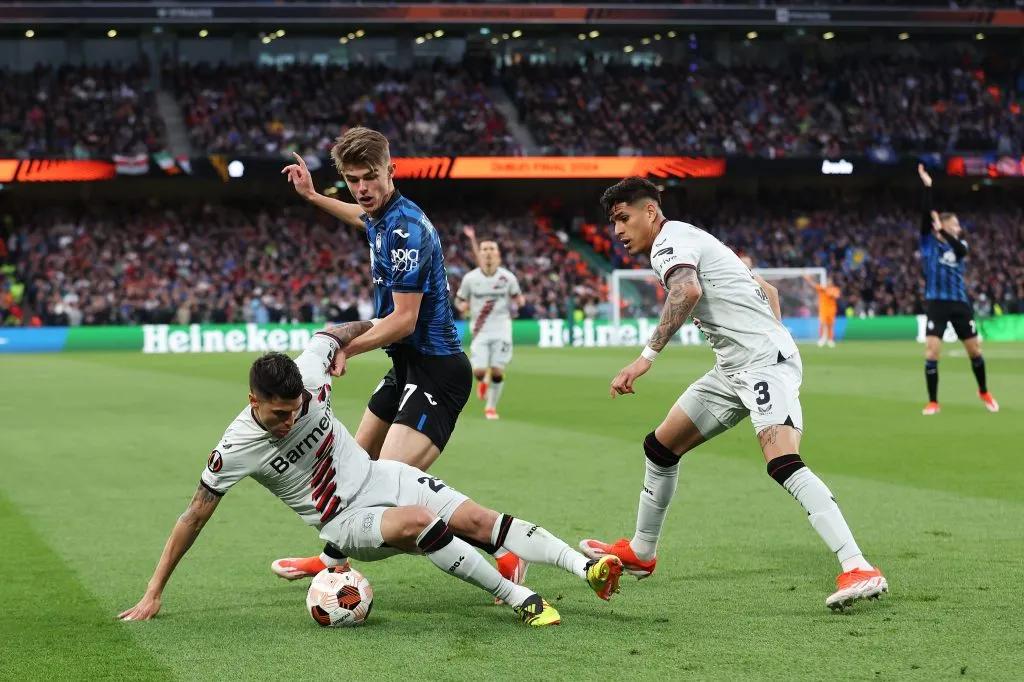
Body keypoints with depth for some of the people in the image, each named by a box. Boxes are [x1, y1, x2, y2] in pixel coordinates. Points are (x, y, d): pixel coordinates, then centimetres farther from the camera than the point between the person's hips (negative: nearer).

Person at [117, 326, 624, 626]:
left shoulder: (308, 377, -15)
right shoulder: (238, 448, -21)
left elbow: (330, 335, 8)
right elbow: (195, 516, -14)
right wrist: (154, 593, -12)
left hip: (382, 477, 4)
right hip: (348, 522, -4)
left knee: (479, 520, -14)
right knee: (417, 521, -34)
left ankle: (584, 567, -17)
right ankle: (518, 599, -29)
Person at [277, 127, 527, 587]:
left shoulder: (404, 229, -20)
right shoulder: (384, 217, 9)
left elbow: (404, 320, -24)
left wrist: (346, 348, -19)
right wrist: (312, 196, 41)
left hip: (434, 372, -10)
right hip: (409, 366, 10)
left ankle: (505, 554, -16)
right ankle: (331, 560, 41)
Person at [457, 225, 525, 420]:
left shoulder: (508, 278, -2)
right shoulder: (470, 278, -2)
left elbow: (517, 295, 13)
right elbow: (459, 299, 8)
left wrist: (519, 300, -10)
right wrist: (462, 306, -14)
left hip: (501, 330, 0)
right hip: (480, 330, 0)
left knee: (498, 371, -5)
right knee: (479, 370, -11)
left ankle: (491, 407, 14)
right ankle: (482, 381, 28)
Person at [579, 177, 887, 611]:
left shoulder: (669, 239, -7)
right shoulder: (691, 242, 24)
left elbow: (687, 290, -30)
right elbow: (767, 291, 28)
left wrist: (647, 356, -33)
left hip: (764, 361, -11)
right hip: (733, 371, 11)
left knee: (784, 465, -27)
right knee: (661, 447, 17)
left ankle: (859, 570, -33)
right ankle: (640, 553, 33)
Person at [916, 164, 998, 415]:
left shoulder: (959, 245, 8)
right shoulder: (929, 241, 2)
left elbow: (960, 249, -16)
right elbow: (926, 214, -10)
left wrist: (942, 230, -25)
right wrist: (927, 187, -17)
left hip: (960, 303, 3)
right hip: (936, 302, -3)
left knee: (975, 350, 10)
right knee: (931, 352, -11)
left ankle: (984, 392, 32)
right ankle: (933, 402, -1)